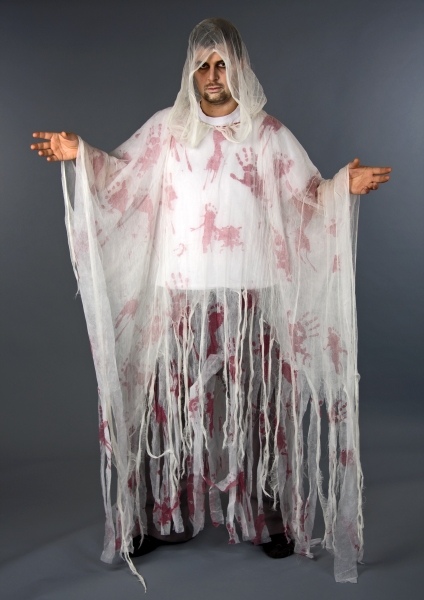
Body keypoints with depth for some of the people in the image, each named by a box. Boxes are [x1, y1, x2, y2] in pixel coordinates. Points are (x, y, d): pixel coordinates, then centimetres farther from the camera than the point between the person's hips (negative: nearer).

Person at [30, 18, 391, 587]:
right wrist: (80, 154, -2)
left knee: (255, 401, 3)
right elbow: (123, 172, 13)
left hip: (248, 293, -1)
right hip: (181, 292, 1)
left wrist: (346, 184, -15)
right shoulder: (168, 128, 9)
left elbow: (309, 195, 3)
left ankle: (269, 518, 18)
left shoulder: (266, 133, 5)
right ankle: (164, 515, 18)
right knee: (172, 398, 3)